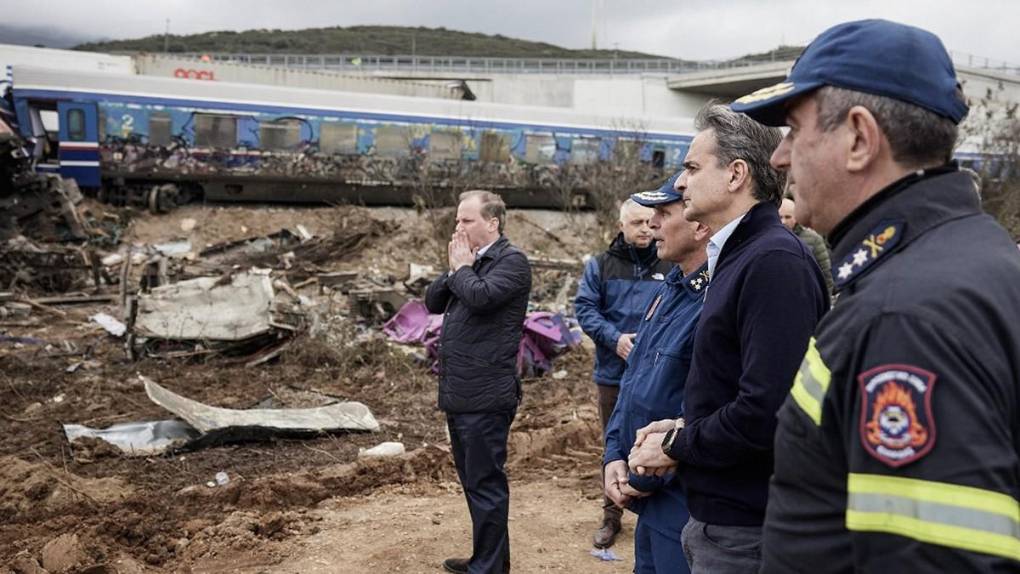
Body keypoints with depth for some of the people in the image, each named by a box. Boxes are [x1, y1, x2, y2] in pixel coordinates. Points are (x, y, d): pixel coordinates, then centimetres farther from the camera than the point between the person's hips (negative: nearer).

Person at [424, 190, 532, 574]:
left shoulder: (512, 261, -9)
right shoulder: (471, 261, 16)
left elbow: (480, 295, -25)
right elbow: (432, 302, 14)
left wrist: (461, 267, -7)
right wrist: (455, 269, -1)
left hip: (485, 396, -9)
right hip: (457, 394, 9)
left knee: (485, 484, -2)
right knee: (473, 481, 18)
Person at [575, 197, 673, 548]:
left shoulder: (669, 268, 0)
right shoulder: (601, 265, 3)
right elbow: (584, 307, -2)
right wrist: (614, 338, -16)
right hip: (614, 374, 2)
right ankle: (611, 517, 27)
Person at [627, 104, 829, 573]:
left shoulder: (775, 262, -21)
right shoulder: (737, 255, 11)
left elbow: (766, 412, -28)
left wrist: (676, 447, -14)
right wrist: (684, 427, 3)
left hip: (744, 532, -9)